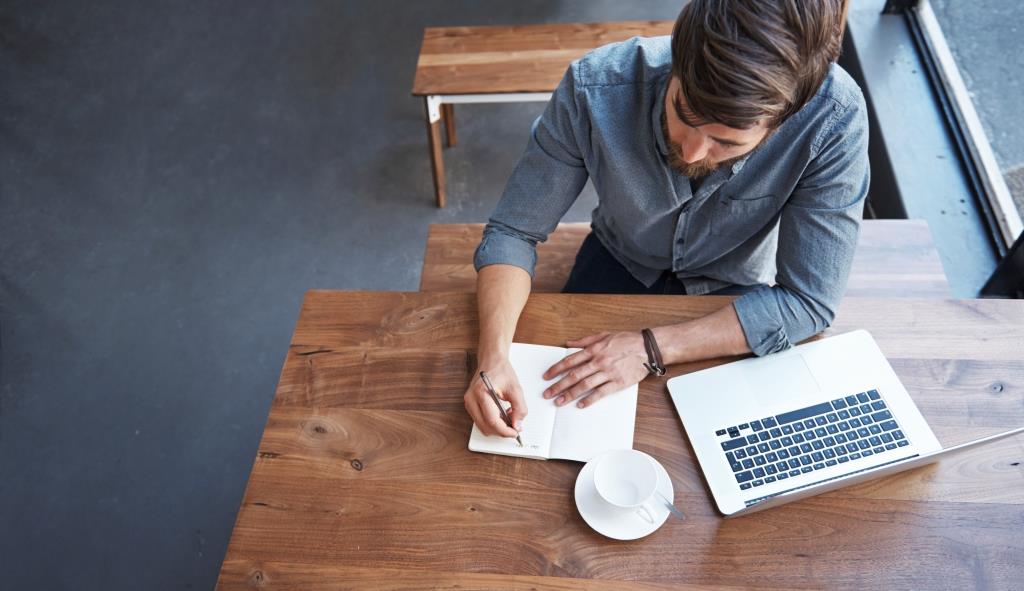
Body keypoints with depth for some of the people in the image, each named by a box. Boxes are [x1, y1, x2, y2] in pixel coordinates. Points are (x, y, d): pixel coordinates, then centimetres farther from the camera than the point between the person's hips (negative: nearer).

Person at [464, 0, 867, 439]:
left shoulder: (835, 121, -34)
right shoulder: (594, 89, -32)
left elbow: (809, 301, -26)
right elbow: (514, 231, -21)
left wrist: (653, 348, -34)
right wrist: (493, 356, -37)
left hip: (734, 294, 0)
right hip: (621, 263, 1)